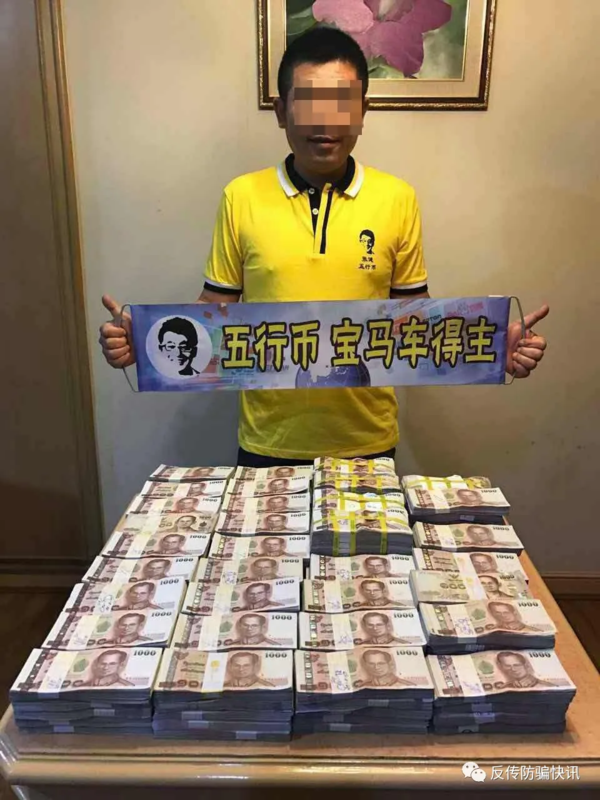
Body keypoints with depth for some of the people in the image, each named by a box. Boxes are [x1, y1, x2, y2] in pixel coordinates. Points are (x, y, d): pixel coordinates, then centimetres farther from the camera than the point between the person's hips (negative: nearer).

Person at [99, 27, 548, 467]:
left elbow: (413, 308, 4)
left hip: (367, 442, 1)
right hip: (268, 443, 0)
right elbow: (217, 307, 2)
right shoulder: (242, 197, -5)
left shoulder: (397, 199, -3)